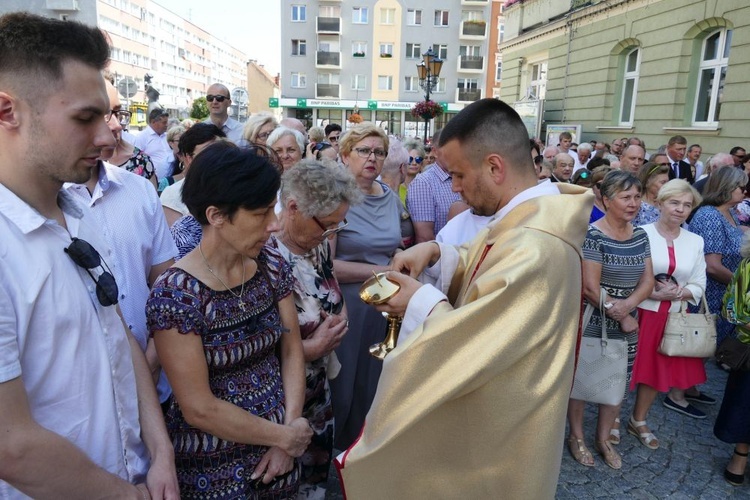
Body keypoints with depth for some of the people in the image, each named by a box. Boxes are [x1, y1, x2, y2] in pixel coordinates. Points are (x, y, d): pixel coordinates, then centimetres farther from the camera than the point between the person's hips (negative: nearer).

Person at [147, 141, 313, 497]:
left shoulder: (272, 266, -6)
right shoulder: (174, 295, -22)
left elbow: (291, 351, 0)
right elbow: (199, 409, -20)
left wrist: (289, 429, -9)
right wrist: (284, 436, -13)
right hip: (214, 468, -4)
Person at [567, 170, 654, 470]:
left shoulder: (640, 236, 6)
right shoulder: (592, 235, -16)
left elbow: (648, 282, 3)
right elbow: (590, 288, -19)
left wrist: (627, 305, -15)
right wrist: (622, 318, -11)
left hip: (627, 325, 6)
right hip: (591, 324, -6)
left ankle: (604, 437, 35)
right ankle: (576, 437, 28)